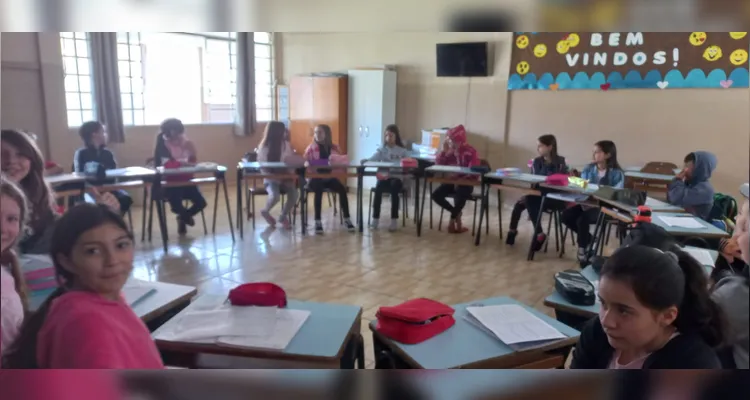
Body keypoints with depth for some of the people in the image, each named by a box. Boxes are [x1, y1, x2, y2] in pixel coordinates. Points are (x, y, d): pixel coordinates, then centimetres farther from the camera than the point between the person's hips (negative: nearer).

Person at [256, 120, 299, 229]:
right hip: (271, 179, -3)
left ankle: (283, 216, 4)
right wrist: (278, 178, -20)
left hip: (285, 178, 3)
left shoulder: (286, 145, 3)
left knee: (294, 193, -26)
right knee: (275, 196, -33)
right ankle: (265, 211, 6)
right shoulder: (263, 147, -7)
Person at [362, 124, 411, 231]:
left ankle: (394, 220, -30)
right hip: (384, 178, 1)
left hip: (397, 178, -1)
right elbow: (372, 159, -5)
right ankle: (375, 218, -24)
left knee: (394, 186, -35)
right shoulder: (382, 150, 10)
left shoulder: (403, 151, 8)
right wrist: (365, 160, -28)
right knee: (378, 186, -32)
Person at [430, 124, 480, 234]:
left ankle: (453, 219, -9)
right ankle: (457, 214, -1)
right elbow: (438, 163, 1)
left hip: (465, 183, -5)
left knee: (460, 196, -36)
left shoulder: (470, 151, -12)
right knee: (436, 194, -18)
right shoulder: (449, 150, 4)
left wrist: (460, 181, -27)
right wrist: (444, 151, -13)